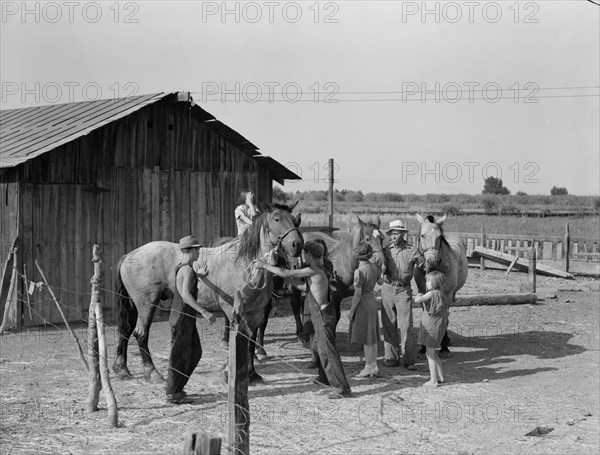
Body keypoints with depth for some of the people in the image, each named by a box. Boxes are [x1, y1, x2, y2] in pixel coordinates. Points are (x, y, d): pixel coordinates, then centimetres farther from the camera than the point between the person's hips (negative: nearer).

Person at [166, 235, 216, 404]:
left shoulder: (180, 267, 10)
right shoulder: (187, 270, -19)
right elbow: (185, 294, -30)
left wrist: (198, 275, 28)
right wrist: (204, 312, -31)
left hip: (186, 317, 10)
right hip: (182, 317, -10)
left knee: (195, 352, 16)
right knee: (180, 356, 0)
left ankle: (175, 387, 23)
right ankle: (173, 394, 10)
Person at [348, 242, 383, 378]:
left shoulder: (359, 271, -21)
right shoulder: (374, 267, 0)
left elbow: (357, 294, -20)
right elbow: (380, 282, 19)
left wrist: (351, 310, -12)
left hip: (362, 304, -8)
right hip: (372, 301, 8)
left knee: (365, 338, 0)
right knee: (372, 336, 14)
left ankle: (368, 367, 6)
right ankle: (374, 366, 20)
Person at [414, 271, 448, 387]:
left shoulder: (432, 293, -18)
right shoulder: (440, 294, 9)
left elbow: (417, 300, -28)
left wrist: (418, 295, -3)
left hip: (432, 328, -9)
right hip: (436, 327, 9)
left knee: (430, 353, -2)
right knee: (432, 353, 21)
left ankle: (433, 380, 0)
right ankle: (440, 376, 26)